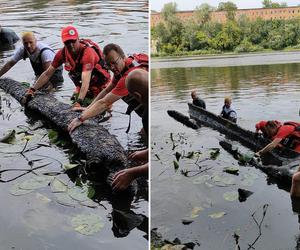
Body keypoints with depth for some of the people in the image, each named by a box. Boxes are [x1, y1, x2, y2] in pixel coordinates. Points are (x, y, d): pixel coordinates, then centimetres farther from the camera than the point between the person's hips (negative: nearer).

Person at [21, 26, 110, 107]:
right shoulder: (62, 53, -12)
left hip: (100, 86, -5)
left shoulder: (88, 52, -32)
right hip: (81, 87, 5)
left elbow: (86, 81, -41)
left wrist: (79, 102, -52)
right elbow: (47, 74, -4)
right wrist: (32, 90, -12)